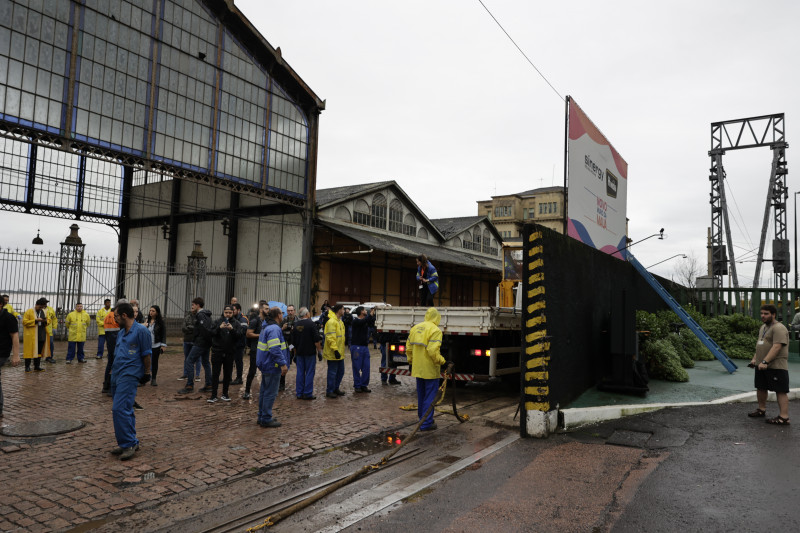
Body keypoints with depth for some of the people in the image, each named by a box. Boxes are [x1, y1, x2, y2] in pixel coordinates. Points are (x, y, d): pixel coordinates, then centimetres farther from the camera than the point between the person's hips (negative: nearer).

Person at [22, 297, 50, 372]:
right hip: (31, 335, -5)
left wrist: (45, 321, -3)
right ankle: (27, 366, 7)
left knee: (39, 351, 8)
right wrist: (35, 320, -20)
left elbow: (47, 322, 21)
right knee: (29, 351, -2)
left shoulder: (43, 312, 13)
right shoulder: (29, 311, -4)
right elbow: (24, 321, -10)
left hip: (41, 335, 5)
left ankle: (37, 366, 15)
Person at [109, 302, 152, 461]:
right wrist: (113, 370, 19)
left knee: (120, 409, -15)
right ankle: (130, 442, 21)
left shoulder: (140, 331, -9)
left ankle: (128, 444, -8)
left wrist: (146, 374, -5)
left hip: (129, 375, -9)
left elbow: (146, 354, -8)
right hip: (117, 375, 9)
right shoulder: (121, 332, 17)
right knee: (125, 410, 12)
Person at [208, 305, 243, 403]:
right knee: (215, 373, -1)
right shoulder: (217, 321, 2)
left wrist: (232, 329, -28)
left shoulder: (236, 323, 2)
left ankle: (225, 394, 21)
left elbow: (240, 334, -12)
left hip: (230, 352, 1)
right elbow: (211, 333, -9)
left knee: (227, 374, 9)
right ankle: (214, 395, 4)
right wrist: (219, 328, -25)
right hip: (217, 351, -1)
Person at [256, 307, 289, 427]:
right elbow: (275, 349, -27)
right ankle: (266, 419, 2)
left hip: (266, 365, 11)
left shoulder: (267, 328, 15)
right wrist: (283, 364, -25)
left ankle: (262, 416, 27)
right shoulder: (274, 329, -19)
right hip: (272, 367, -11)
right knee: (270, 393, -3)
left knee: (264, 391, 17)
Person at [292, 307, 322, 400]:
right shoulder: (311, 323, -11)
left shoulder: (295, 325, 7)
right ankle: (307, 394, 0)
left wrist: (295, 354, 22)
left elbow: (293, 342, 14)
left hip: (299, 353, 6)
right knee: (309, 372, 0)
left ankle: (299, 393, 13)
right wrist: (319, 351, -6)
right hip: (310, 352, -6)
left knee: (300, 372, 10)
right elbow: (316, 340, -14)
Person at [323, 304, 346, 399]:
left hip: (339, 353, 10)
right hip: (333, 353, -10)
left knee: (340, 372, 16)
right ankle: (329, 391, 8)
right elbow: (330, 338, -23)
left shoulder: (339, 321, 15)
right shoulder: (331, 321, -18)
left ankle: (336, 388, 29)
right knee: (332, 372, -2)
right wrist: (335, 350, -25)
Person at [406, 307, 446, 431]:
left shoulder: (415, 328, 8)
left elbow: (409, 348, 13)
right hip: (430, 370, -7)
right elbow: (433, 351, -24)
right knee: (430, 396, 2)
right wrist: (442, 361, -13)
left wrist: (411, 361, 24)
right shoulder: (435, 330, -15)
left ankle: (422, 418, 32)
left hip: (417, 369, 7)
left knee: (421, 395, 19)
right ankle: (426, 423, 4)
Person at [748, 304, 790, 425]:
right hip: (761, 365, 10)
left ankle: (784, 417, -6)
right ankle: (761, 410, 31)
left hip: (776, 366, -10)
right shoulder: (763, 327, 17)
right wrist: (755, 358, 18)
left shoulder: (779, 328, -15)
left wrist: (765, 362, -29)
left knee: (780, 391, -6)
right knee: (760, 388, 17)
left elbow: (777, 347, -24)